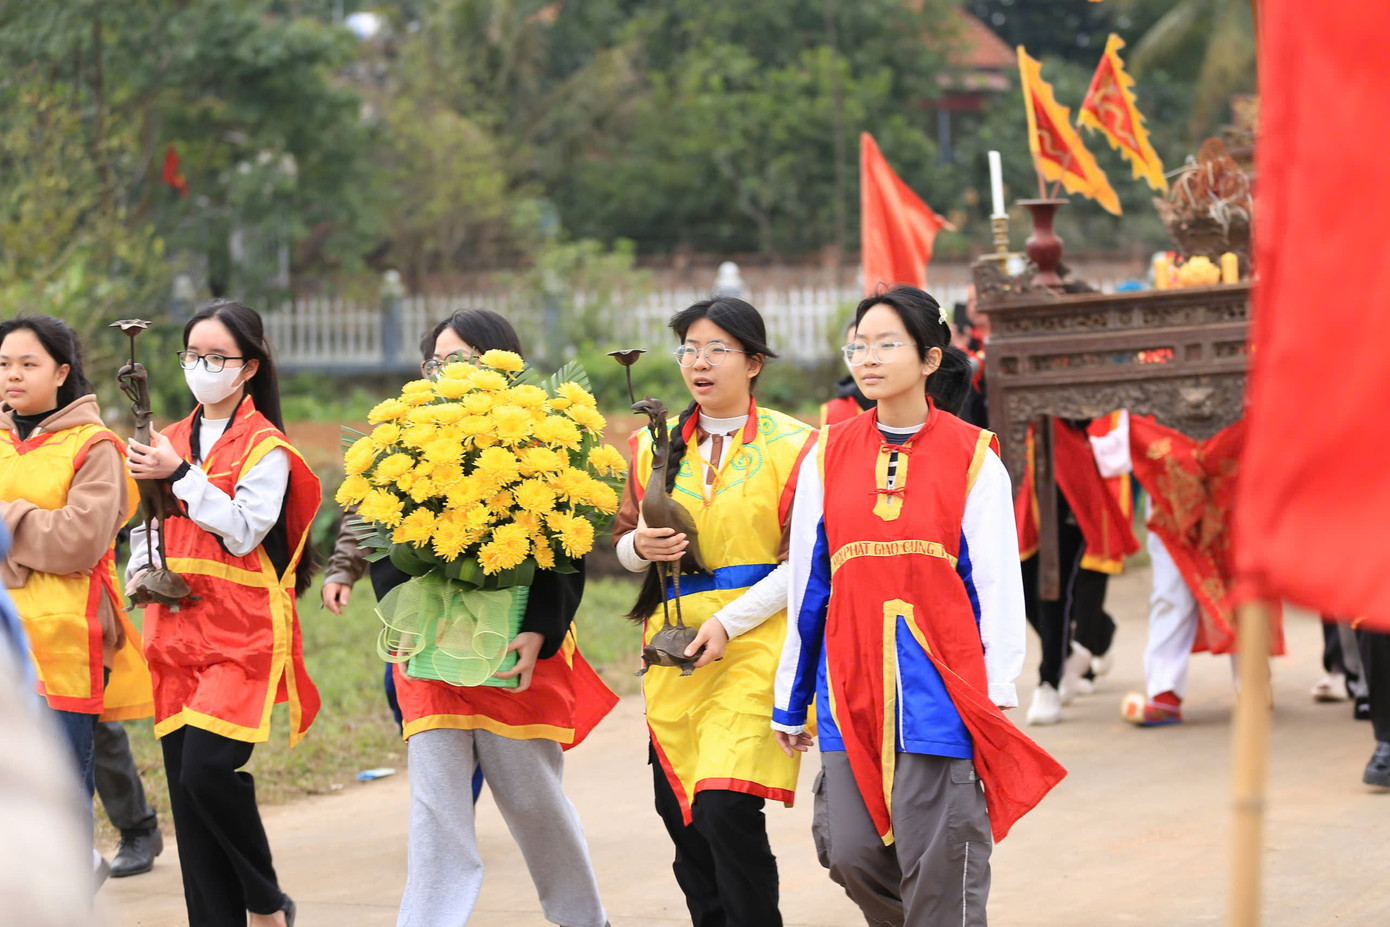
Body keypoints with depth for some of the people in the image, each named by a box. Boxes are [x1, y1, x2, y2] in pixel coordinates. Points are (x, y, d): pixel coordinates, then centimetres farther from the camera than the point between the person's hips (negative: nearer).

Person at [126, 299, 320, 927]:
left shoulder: (266, 448, -3)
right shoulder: (169, 442, 16)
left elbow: (242, 530, -15)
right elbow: (145, 528, 24)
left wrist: (180, 474, -16)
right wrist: (140, 571, 4)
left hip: (243, 632, -6)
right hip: (177, 631, 6)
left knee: (209, 769, -18)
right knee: (185, 786, 2)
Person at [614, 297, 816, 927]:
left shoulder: (791, 445, -2)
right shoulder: (654, 445, 11)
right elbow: (624, 543, 20)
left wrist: (729, 622, -14)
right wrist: (640, 546, -5)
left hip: (754, 642, -5)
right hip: (674, 647, 5)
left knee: (726, 808, -17)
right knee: (680, 811, 4)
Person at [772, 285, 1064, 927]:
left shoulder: (973, 458, 0)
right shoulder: (828, 457, 8)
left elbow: (997, 584, 0)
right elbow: (808, 585, 12)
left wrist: (998, 698, -5)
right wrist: (791, 701, 13)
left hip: (940, 683, -3)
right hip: (850, 687, 3)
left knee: (938, 868, -5)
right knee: (852, 856, 2)